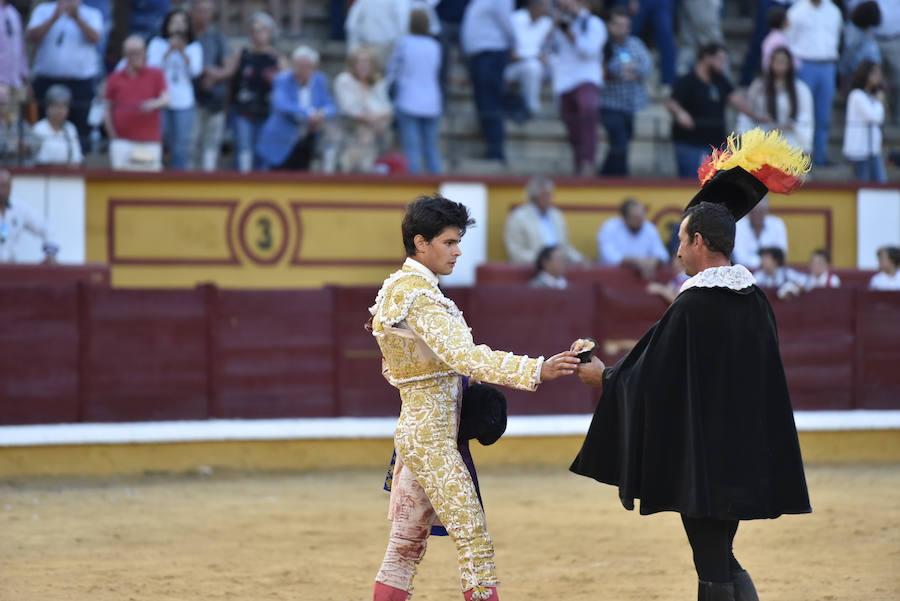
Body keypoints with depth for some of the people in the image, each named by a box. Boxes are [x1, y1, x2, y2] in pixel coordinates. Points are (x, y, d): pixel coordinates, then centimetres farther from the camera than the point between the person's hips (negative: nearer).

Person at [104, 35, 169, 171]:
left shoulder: (156, 75, 8)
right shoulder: (115, 78, 9)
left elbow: (166, 99, -1)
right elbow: (107, 109, 13)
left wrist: (154, 104, -25)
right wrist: (113, 135, 2)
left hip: (149, 141, 0)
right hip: (122, 141, 0)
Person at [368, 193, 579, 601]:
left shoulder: (395, 288, 13)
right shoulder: (418, 295, -17)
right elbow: (463, 356, -29)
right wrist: (536, 371, -36)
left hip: (412, 427, 10)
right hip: (433, 436, -10)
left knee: (406, 546, 13)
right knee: (476, 547, -10)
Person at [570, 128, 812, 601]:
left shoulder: (691, 305, -16)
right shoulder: (756, 300, 5)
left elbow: (650, 375, -11)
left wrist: (602, 376, 7)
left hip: (702, 456, -7)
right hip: (745, 457, 7)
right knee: (721, 558, 19)